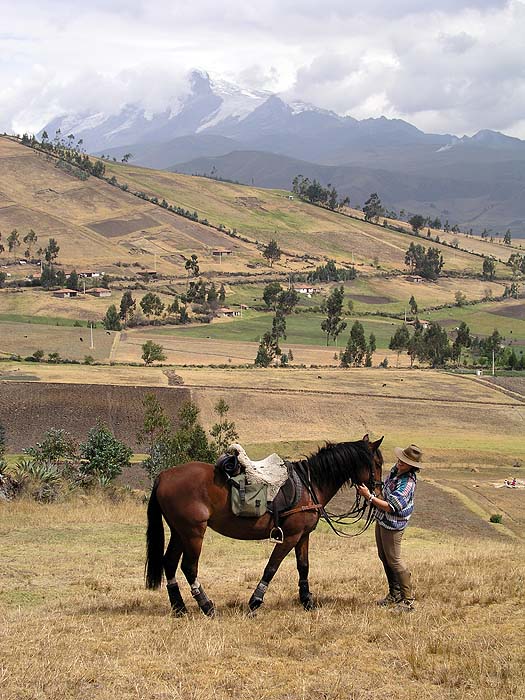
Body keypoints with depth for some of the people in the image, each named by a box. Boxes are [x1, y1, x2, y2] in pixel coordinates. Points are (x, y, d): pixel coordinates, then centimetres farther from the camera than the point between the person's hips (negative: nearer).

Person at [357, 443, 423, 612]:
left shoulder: (407, 483, -29)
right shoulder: (396, 469, -1)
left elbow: (391, 507, -32)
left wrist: (370, 497, -31)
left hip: (392, 525, -9)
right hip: (381, 520, 9)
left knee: (393, 560, -5)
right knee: (384, 557, 18)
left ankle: (408, 600, 3)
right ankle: (394, 593, 31)